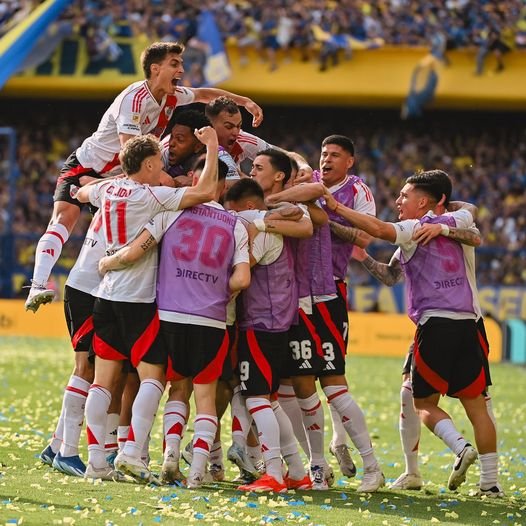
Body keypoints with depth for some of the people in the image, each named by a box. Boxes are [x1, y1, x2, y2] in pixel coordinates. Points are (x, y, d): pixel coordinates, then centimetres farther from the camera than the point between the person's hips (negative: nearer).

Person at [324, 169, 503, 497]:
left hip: (435, 323, -6)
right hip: (468, 322, 6)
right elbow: (470, 210, 42)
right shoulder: (453, 223, 18)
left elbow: (378, 229, -20)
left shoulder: (414, 230, -1)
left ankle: (461, 447, -17)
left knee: (425, 403, 7)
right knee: (476, 405, 6)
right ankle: (491, 482, 2)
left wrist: (336, 207, -13)